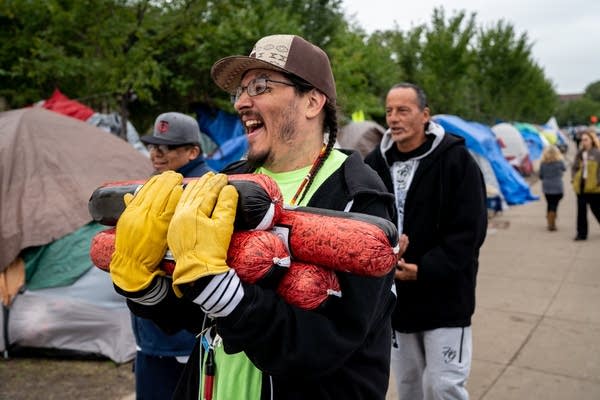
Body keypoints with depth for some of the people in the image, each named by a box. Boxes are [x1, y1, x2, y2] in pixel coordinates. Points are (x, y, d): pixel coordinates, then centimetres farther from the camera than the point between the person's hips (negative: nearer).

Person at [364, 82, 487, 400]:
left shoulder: (455, 159, -10)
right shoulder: (375, 162, 3)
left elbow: (469, 230, -14)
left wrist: (424, 270, -20)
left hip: (444, 297, -4)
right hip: (395, 297, 5)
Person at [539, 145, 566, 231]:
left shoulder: (543, 163, -4)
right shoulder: (559, 162, -9)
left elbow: (541, 176, 3)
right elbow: (564, 169, 13)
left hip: (546, 187, 3)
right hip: (557, 187, -3)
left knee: (549, 205, 15)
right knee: (554, 206, -1)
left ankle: (550, 223, 23)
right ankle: (552, 225, -2)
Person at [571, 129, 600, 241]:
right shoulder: (580, 153, 8)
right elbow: (574, 167, 17)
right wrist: (575, 178, 4)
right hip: (581, 186, 5)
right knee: (581, 211, 4)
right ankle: (581, 233, 10)